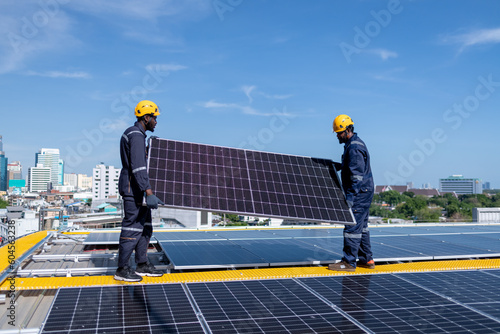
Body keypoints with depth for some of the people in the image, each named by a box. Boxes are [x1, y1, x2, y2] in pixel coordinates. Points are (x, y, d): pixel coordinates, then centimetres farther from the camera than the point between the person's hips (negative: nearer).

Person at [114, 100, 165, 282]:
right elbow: (138, 167, -27)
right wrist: (149, 193, -33)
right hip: (133, 189, -11)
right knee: (132, 228, -5)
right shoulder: (136, 135, -17)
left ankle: (142, 265, 21)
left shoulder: (136, 134, 17)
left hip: (137, 191, 11)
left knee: (145, 227, 13)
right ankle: (122, 270, 3)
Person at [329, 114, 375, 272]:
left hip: (359, 192, -11)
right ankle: (367, 259, 24)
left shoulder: (354, 148, -19)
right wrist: (338, 165, 18)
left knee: (352, 227, -6)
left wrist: (350, 195, -24)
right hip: (364, 192, 11)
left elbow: (357, 175, -23)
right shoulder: (354, 144, 14)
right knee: (361, 226, 16)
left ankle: (349, 262, -1)